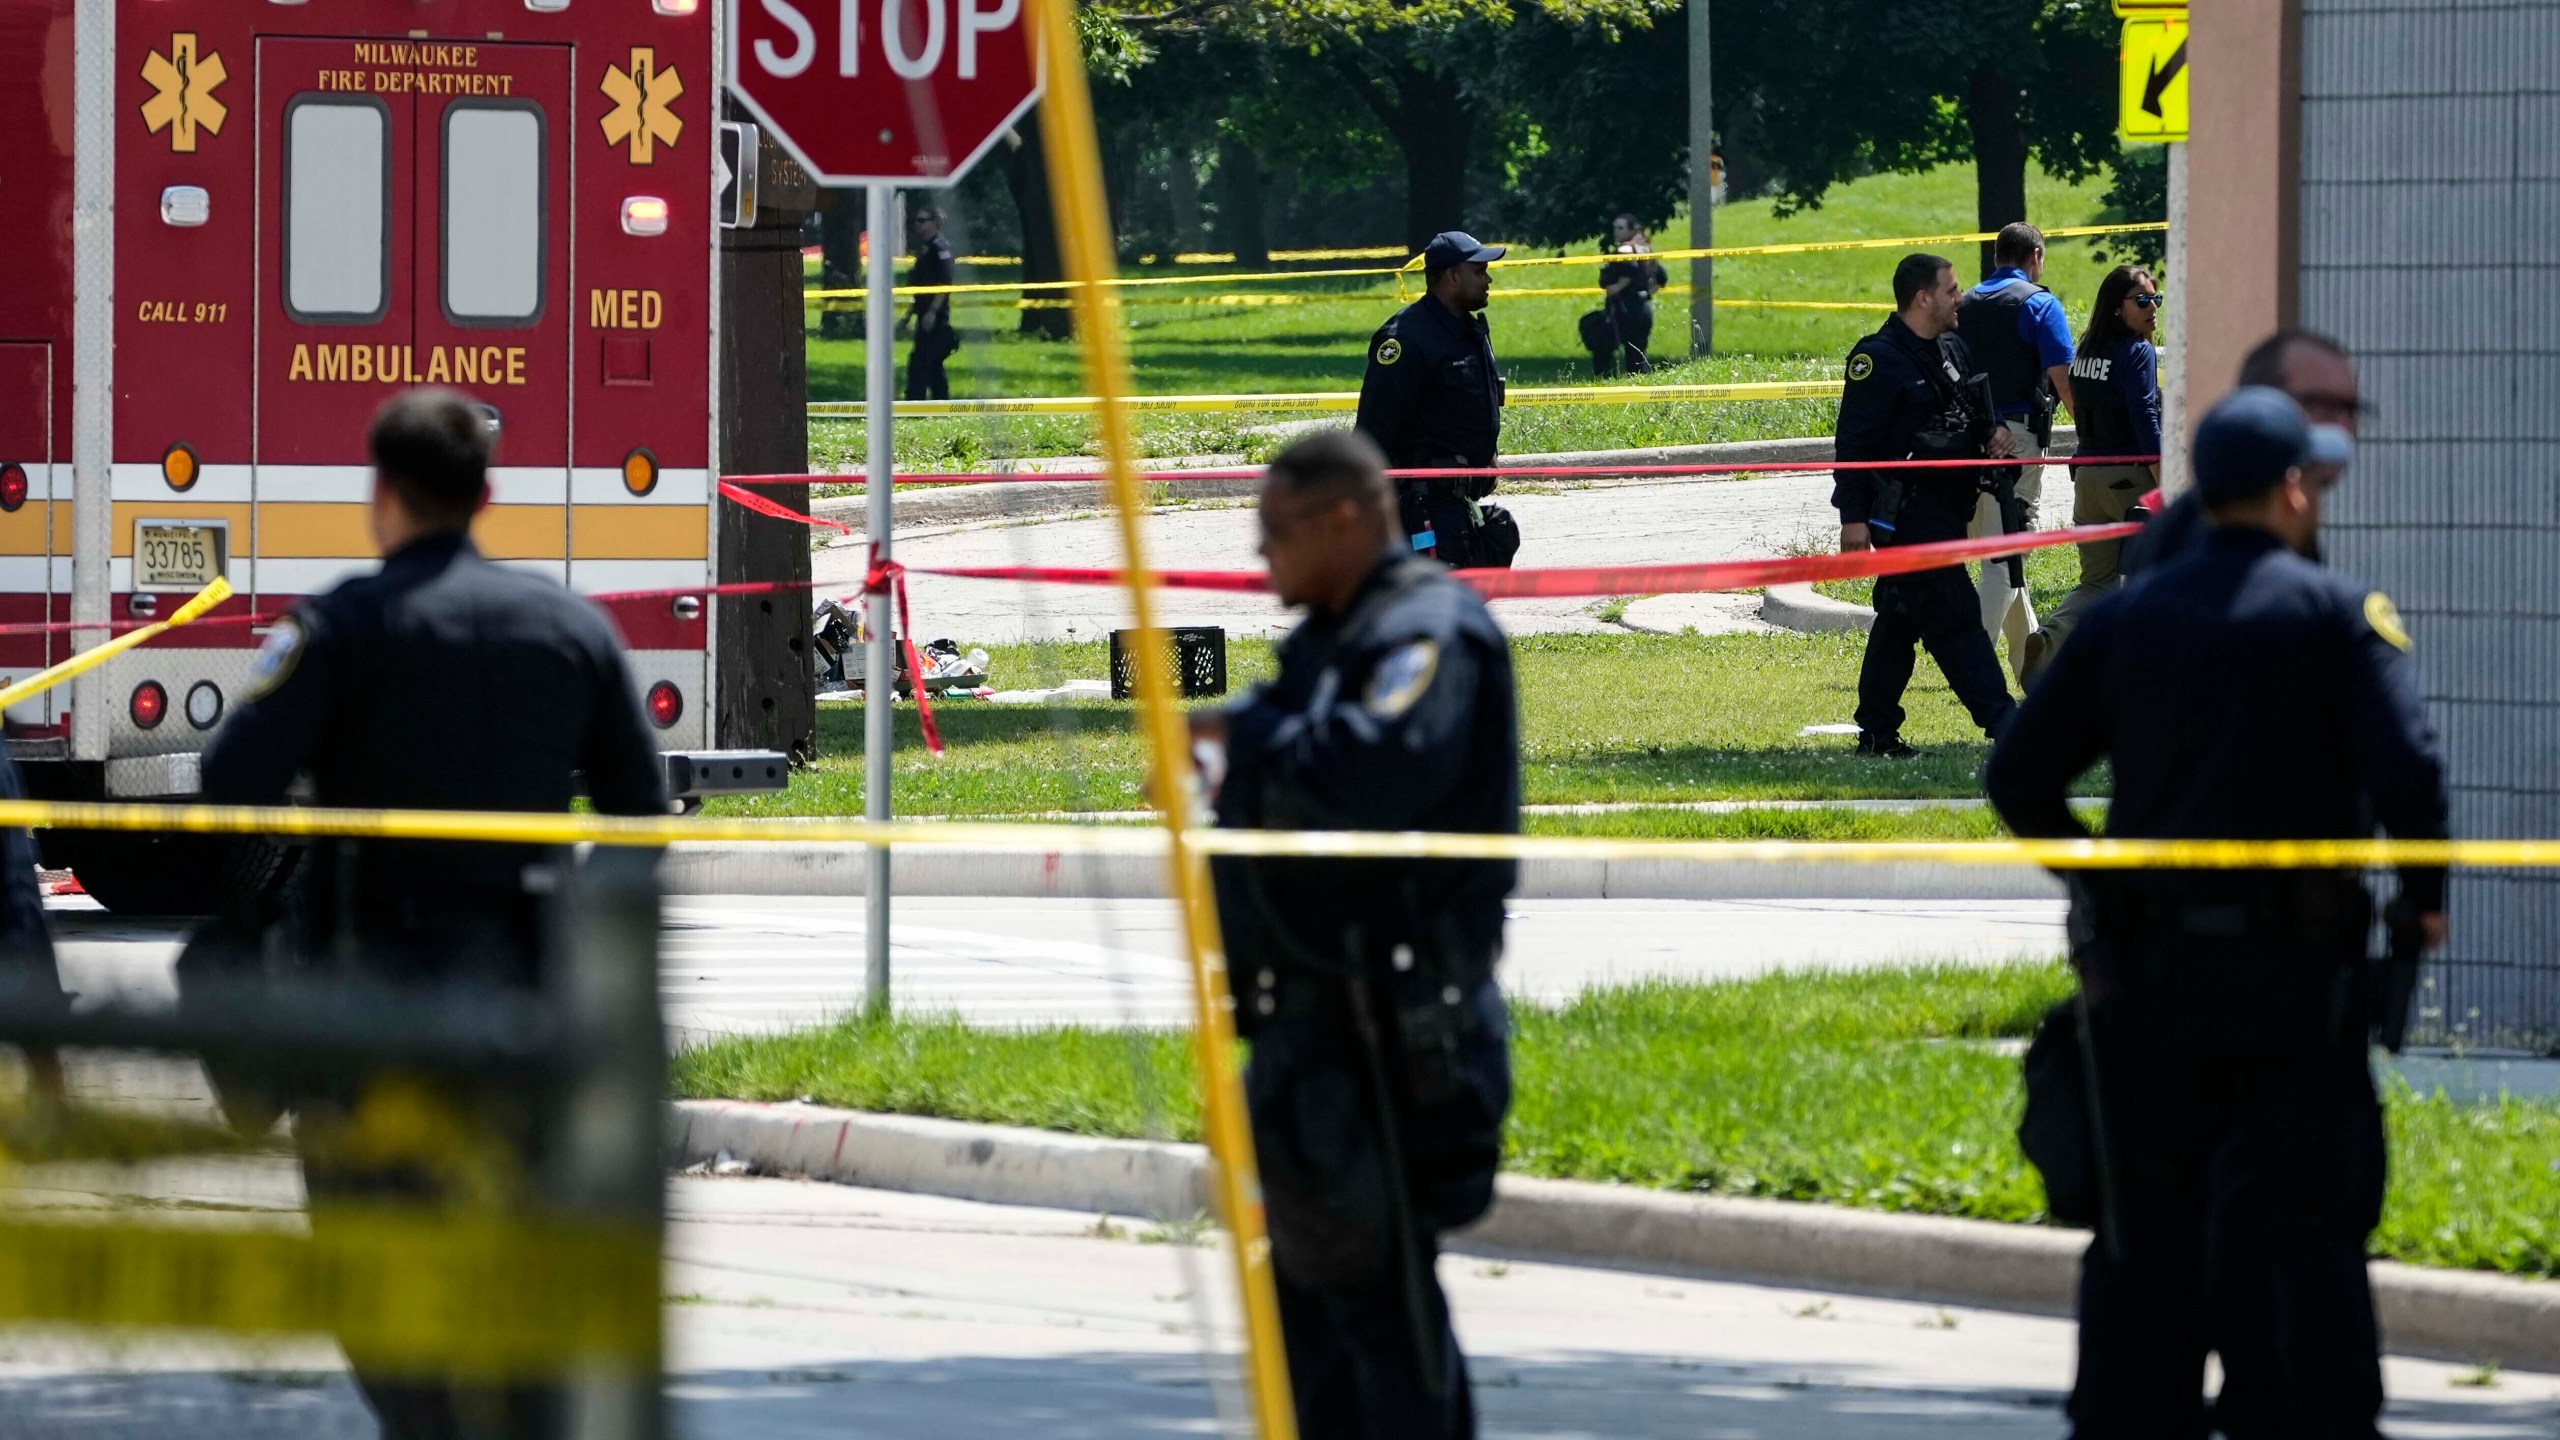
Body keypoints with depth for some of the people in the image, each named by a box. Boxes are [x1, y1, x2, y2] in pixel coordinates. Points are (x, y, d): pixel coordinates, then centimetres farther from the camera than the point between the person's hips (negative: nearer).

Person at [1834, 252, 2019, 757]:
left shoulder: (1952, 350, 15)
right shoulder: (1878, 358, -13)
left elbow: (1971, 411, 28)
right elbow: (1854, 441, -15)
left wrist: (1991, 433, 4)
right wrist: (1853, 516, -19)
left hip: (1946, 507, 9)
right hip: (1905, 511, -9)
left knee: (1901, 616, 13)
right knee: (1953, 615, -11)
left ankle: (1877, 731, 18)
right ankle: (2001, 721, -14)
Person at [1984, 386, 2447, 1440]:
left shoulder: (2123, 619, 7)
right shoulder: (2336, 613, -5)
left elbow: (2017, 777, 6)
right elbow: (2408, 766, -17)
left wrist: (2095, 875, 20)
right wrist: (2424, 896, -2)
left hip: (2147, 968, 4)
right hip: (2292, 969, -4)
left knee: (2149, 1223, 10)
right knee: (2311, 1223, 0)